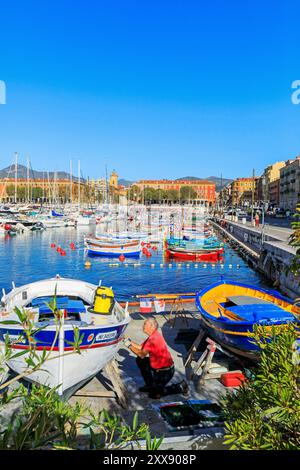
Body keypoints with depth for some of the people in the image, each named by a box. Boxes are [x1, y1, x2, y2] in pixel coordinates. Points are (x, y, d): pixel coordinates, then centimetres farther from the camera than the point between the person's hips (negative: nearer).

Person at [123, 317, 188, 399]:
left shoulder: (154, 338, -26)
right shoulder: (153, 336, 5)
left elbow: (142, 354, -26)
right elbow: (141, 347, 11)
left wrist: (129, 346, -18)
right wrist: (130, 342, 2)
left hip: (165, 372, -9)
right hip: (158, 367, 9)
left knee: (155, 394, 2)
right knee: (140, 361, 11)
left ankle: (180, 387, 9)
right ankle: (150, 385, 22)